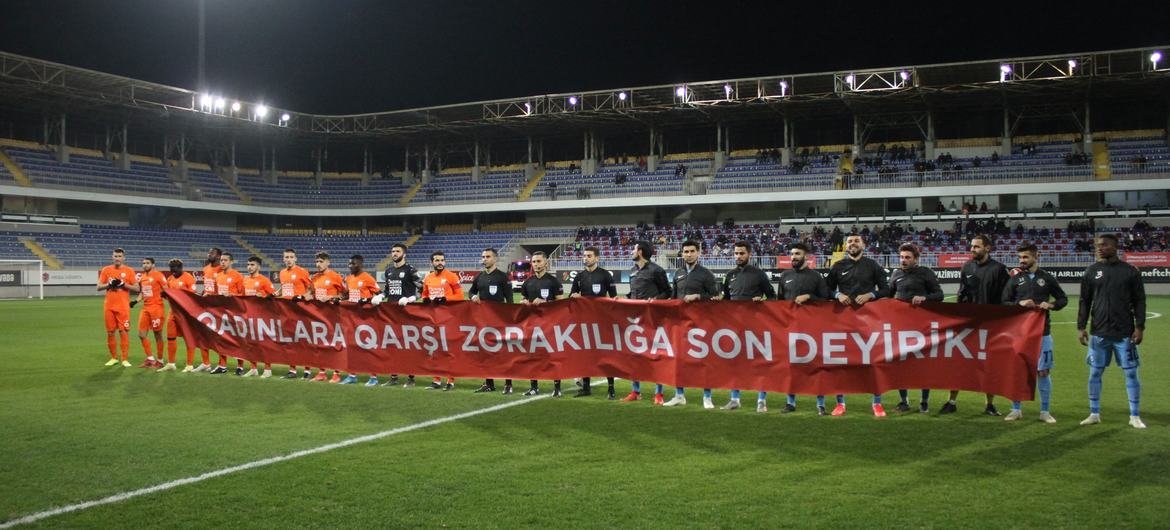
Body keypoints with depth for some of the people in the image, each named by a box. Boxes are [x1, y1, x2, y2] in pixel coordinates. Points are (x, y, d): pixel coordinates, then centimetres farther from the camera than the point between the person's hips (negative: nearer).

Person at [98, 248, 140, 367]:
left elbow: (136, 288, 1)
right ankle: (113, 358, 18)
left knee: (124, 331, -6)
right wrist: (109, 284, -10)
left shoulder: (129, 271, 3)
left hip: (123, 307, -3)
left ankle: (125, 359, -3)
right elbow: (99, 287, 7)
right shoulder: (106, 270, 9)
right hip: (109, 306, 3)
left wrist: (124, 284, -13)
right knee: (110, 332, 7)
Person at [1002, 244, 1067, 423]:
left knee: (1043, 371, 3)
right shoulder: (1015, 279, 5)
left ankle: (1044, 411, 14)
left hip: (1042, 332, 0)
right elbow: (1003, 303, 5)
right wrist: (1019, 303, -13)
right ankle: (1016, 410, 15)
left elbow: (1063, 299, 12)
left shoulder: (1047, 278, 5)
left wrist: (1051, 305, -8)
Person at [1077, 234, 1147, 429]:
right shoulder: (1092, 271, 4)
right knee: (1095, 373, 6)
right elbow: (1084, 302, 7)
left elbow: (1139, 301, 1)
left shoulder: (1130, 271, 0)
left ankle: (1135, 416, 12)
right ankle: (1094, 414, 17)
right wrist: (1081, 327, 1)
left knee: (1131, 373, 2)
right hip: (1099, 333, 2)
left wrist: (1140, 327, -5)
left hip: (1125, 333, -2)